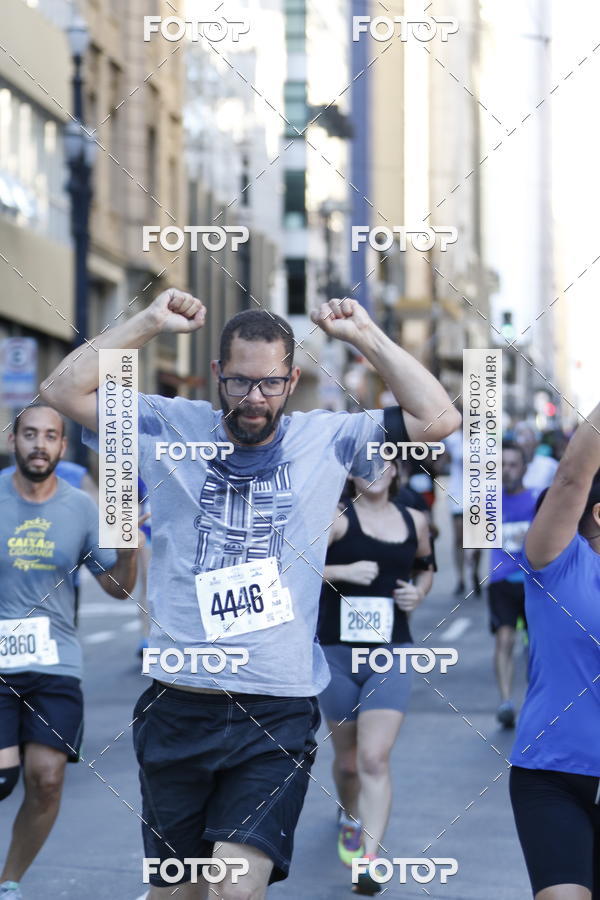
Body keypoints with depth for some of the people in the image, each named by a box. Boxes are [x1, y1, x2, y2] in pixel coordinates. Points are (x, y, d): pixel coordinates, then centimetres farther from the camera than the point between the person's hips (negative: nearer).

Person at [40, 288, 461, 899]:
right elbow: (63, 390, -3)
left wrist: (366, 337, -5)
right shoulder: (171, 429, 4)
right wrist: (150, 323, -6)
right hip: (177, 707, 2)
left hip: (278, 716, -1)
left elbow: (438, 419, -3)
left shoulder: (327, 440, 5)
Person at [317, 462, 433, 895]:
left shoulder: (414, 522, 8)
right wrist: (342, 571, -22)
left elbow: (426, 568, 26)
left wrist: (419, 592, 5)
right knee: (347, 761, 13)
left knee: (375, 759, -14)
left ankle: (369, 862, -15)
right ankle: (350, 816, 46)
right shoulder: (337, 519, -6)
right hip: (337, 654, -1)